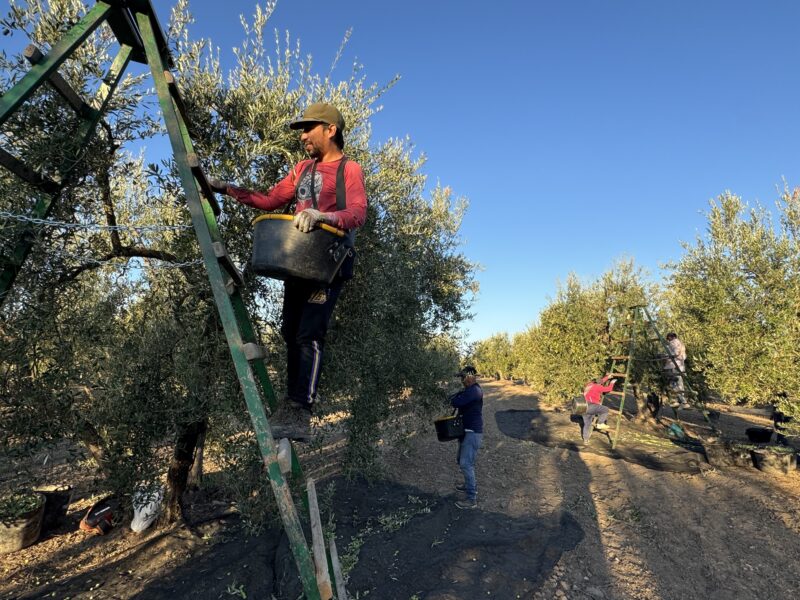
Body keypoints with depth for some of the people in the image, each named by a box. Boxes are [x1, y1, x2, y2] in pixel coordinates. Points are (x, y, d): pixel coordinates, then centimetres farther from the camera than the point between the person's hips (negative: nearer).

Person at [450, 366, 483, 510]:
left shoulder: (474, 391, -22)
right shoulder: (469, 390, 12)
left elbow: (455, 403, -27)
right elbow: (453, 400, 15)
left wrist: (454, 400, -6)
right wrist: (456, 399, -6)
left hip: (473, 433, -10)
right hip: (467, 431, 10)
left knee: (466, 464, -9)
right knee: (461, 460, 20)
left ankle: (472, 499, -1)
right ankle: (470, 485, 37)